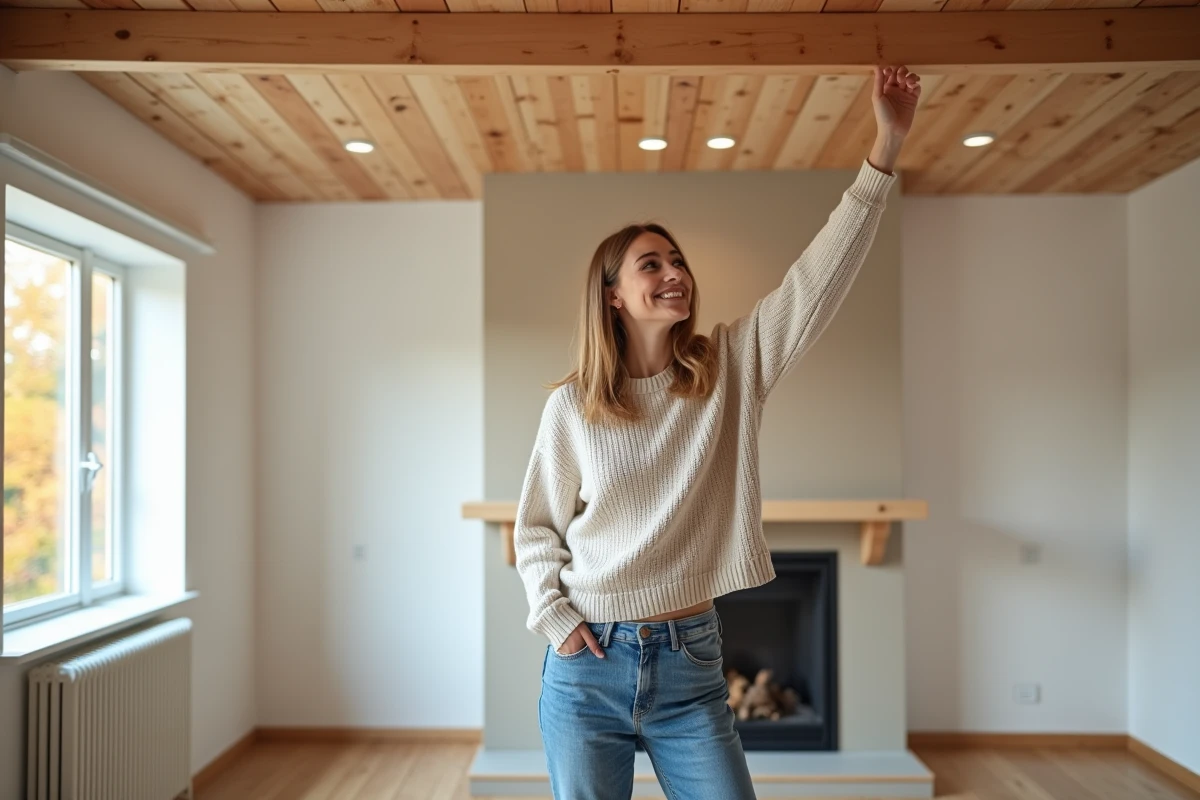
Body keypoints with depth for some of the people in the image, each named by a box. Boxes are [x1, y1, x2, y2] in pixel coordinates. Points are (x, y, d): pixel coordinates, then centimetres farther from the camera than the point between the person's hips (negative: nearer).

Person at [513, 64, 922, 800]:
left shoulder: (732, 368, -1)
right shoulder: (571, 403, -3)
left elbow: (817, 281, -10)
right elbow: (536, 527, 7)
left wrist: (887, 147, -16)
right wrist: (555, 617, -5)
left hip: (689, 663, 1)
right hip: (588, 666, -1)